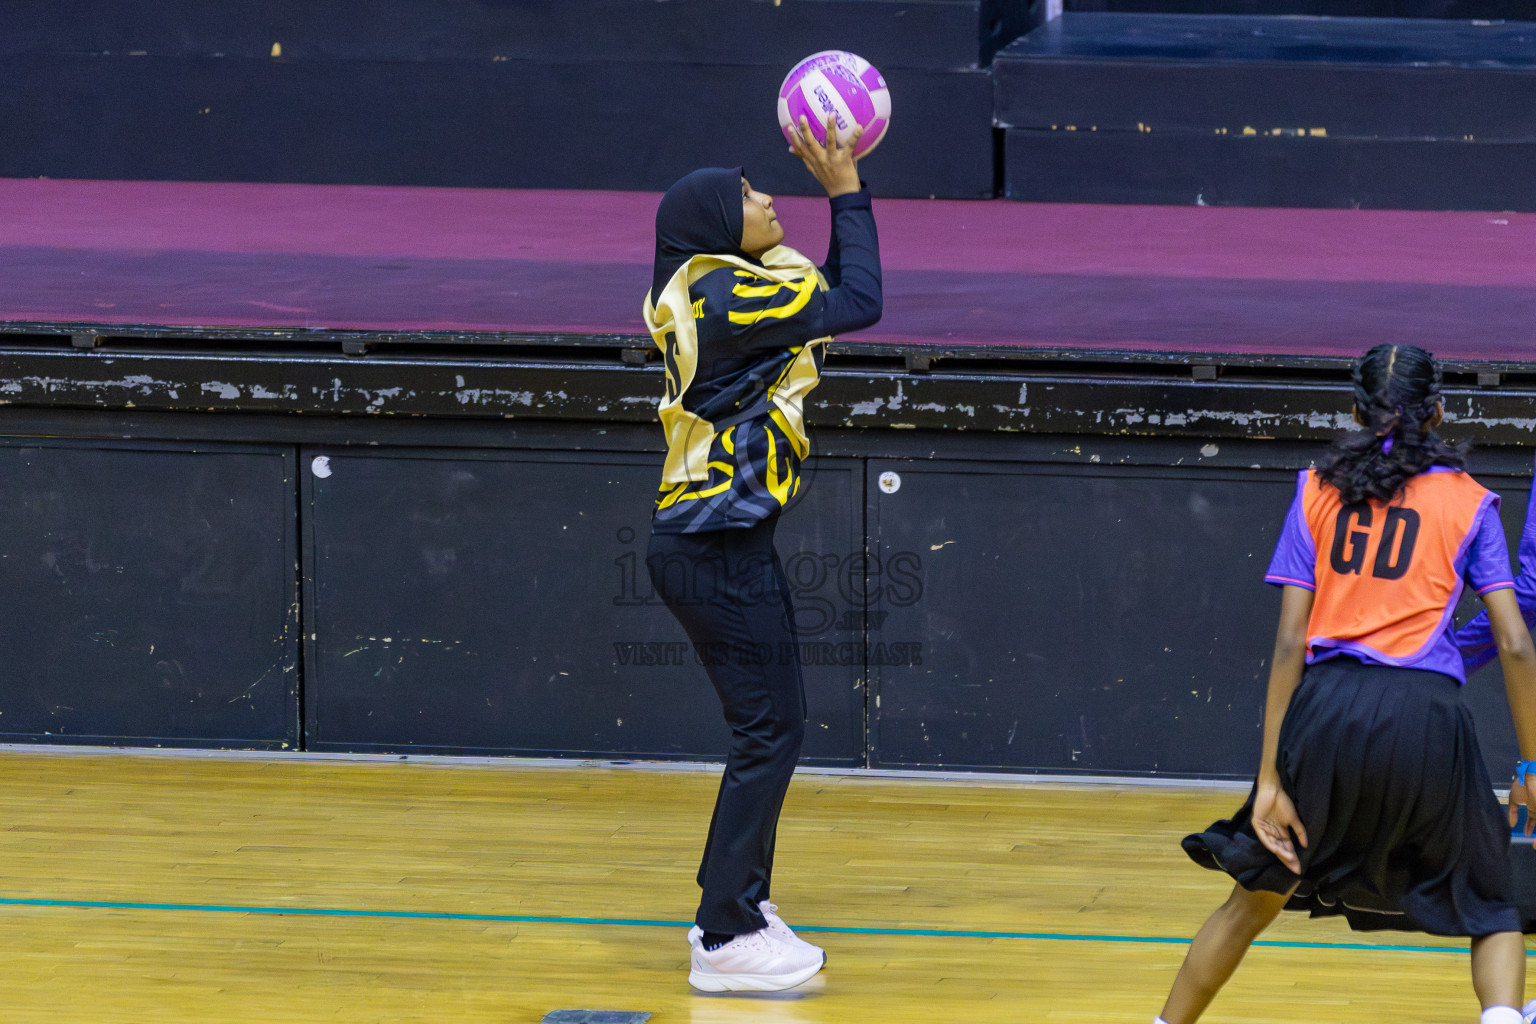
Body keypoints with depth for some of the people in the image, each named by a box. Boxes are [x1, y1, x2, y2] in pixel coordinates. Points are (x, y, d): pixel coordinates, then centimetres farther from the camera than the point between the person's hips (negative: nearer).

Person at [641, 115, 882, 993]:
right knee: (769, 731, -7)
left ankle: (736, 908, 25)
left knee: (769, 728, 16)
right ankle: (726, 941, -3)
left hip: (727, 542, 10)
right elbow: (860, 305, -18)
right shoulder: (726, 296, -18)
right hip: (716, 550, -10)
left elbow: (834, 298, 18)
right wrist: (847, 191, -10)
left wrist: (843, 188, 11)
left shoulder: (733, 286, 11)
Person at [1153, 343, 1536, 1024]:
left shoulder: (1318, 491, 12)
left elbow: (1290, 642, 5)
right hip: (1424, 713, -1)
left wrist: (1271, 778, 3)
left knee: (1256, 896, 21)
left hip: (1326, 710, 1)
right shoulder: (1469, 502, 10)